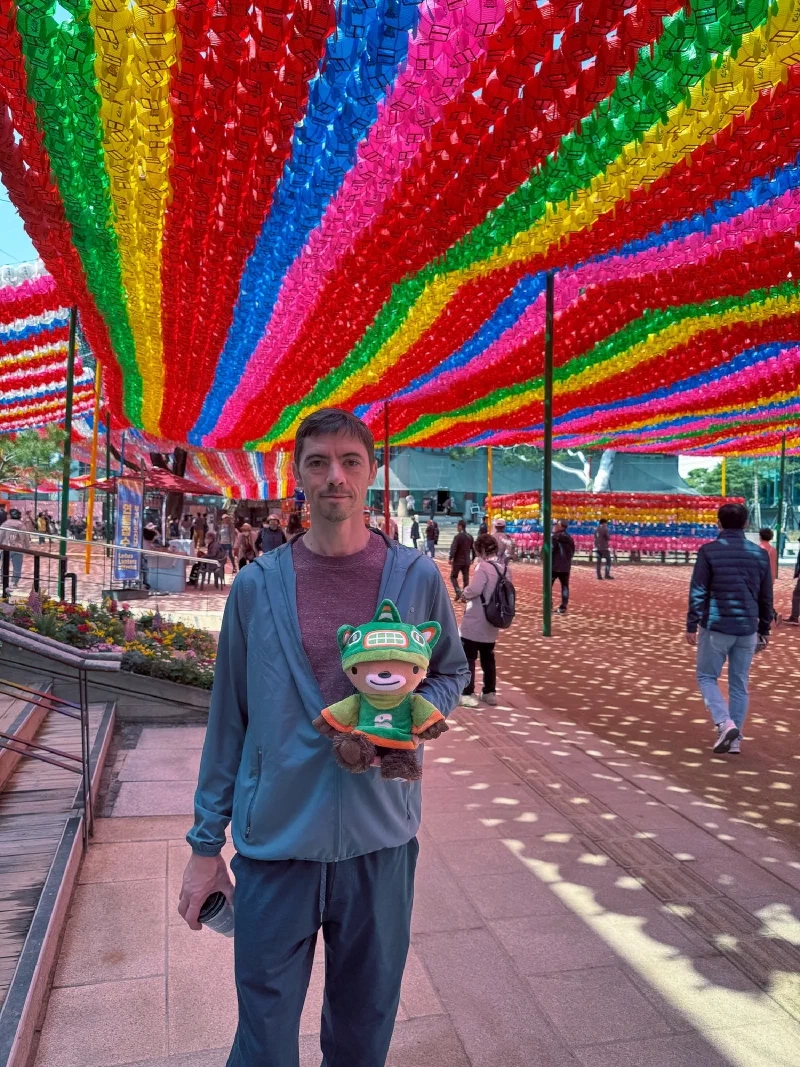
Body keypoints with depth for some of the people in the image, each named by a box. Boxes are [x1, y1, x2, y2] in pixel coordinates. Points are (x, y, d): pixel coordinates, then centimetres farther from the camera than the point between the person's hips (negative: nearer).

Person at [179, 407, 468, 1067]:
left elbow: (451, 672, 12)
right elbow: (228, 721, 3)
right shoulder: (257, 585, -3)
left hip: (380, 838, 1)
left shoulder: (418, 578, -3)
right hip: (274, 839, 0)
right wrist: (206, 844, 6)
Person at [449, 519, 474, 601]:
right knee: (466, 579, 9)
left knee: (453, 576, 10)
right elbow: (473, 549, 10)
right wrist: (472, 559, 19)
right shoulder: (470, 537, 6)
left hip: (457, 561, -5)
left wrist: (451, 558, -16)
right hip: (467, 561, 5)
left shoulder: (457, 536, -14)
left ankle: (458, 592, -8)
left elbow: (453, 548, -21)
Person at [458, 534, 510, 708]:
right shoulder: (505, 568, 5)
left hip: (474, 623, -7)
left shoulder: (484, 567, -19)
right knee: (488, 658, 18)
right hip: (492, 623, 7)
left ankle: (467, 694, 3)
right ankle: (490, 692, 24)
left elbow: (474, 590, -27)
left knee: (468, 658, 2)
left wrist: (464, 594, -6)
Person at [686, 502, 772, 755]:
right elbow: (766, 597, 11)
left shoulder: (709, 551, -6)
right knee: (739, 684, 12)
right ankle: (735, 739, 15)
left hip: (716, 627, -4)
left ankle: (725, 724, -8)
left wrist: (691, 625, -3)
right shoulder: (760, 554, 6)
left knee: (706, 677, 10)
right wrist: (764, 630, 20)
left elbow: (698, 592, -9)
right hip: (747, 629, 4)